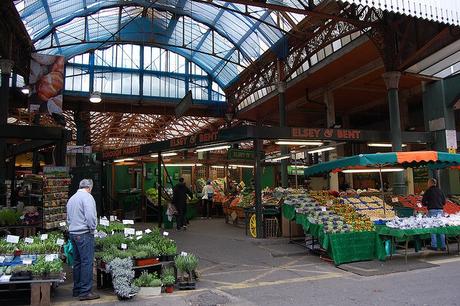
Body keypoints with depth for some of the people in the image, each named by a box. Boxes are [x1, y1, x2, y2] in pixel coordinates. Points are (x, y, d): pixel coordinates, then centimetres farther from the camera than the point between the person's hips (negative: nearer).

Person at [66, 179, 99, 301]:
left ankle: (77, 289, 22)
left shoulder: (71, 198, 17)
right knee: (87, 262, -5)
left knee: (77, 262, 15)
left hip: (73, 233, 9)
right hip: (84, 234, -9)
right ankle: (85, 292, -4)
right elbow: (90, 216, -19)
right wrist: (92, 229, -7)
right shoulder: (87, 197, -11)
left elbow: (68, 218, 22)